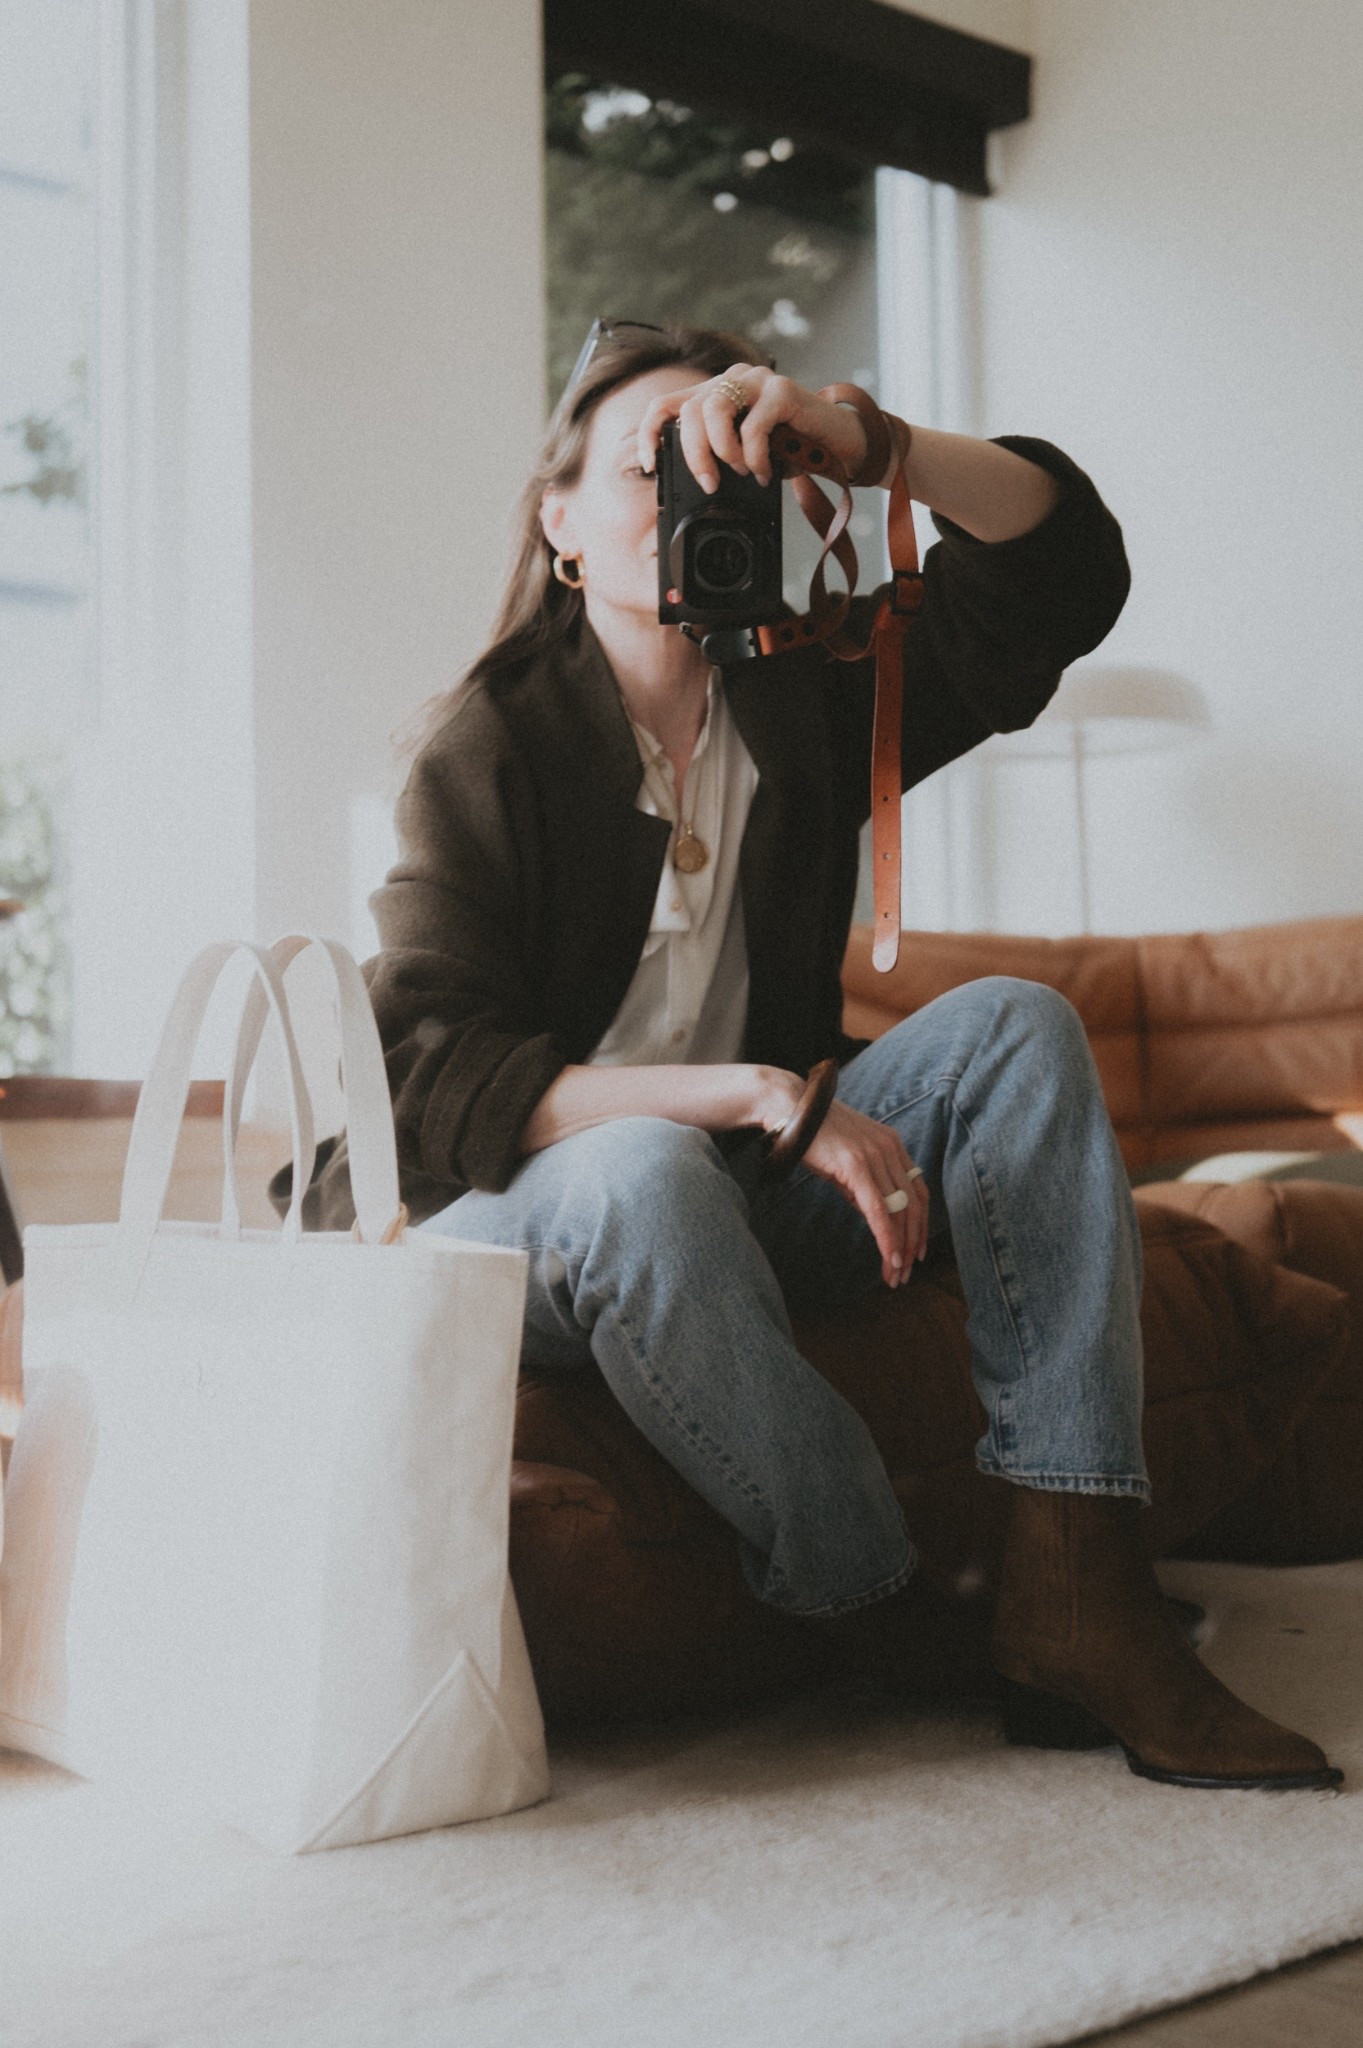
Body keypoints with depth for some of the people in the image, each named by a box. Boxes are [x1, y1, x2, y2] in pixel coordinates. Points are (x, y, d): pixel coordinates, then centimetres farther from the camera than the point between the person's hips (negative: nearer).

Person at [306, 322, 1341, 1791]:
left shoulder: (804, 694, 2)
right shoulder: (487, 747, -13)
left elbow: (1062, 567, -8)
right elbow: (430, 1086, -25)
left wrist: (862, 440, -27)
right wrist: (759, 1095, -34)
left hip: (734, 1193, 5)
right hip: (496, 1214, -5)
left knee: (1012, 1026, -16)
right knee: (646, 1174, -39)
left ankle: (1076, 1586, -26)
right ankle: (884, 1617, -20)